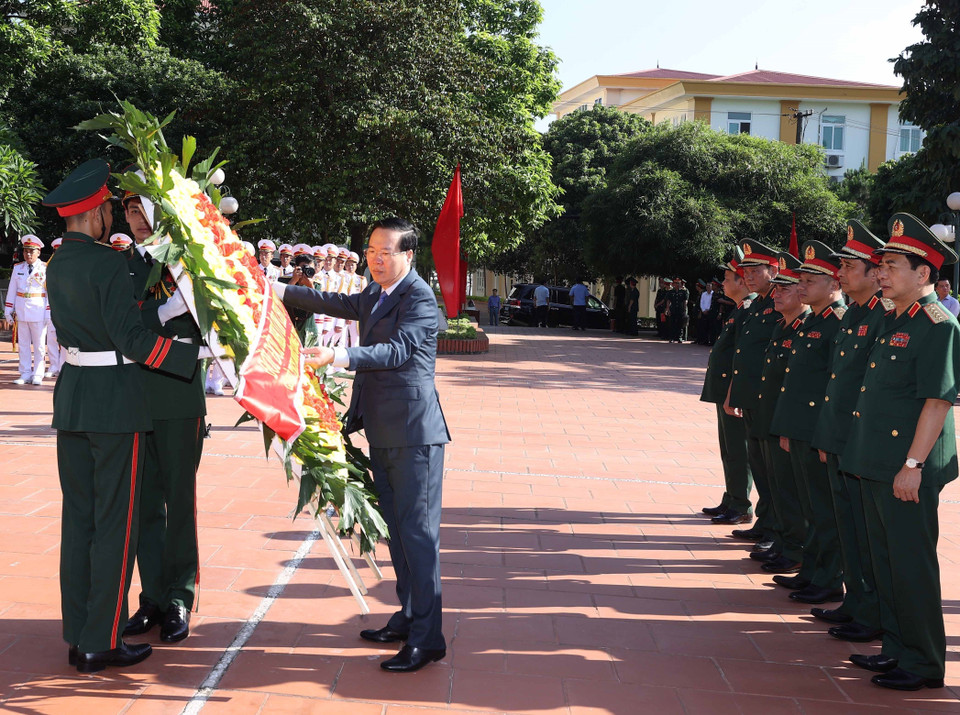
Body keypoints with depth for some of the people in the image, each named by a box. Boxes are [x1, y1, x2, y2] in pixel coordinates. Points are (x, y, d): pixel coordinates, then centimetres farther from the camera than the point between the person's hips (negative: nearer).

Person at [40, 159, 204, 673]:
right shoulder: (108, 262, -15)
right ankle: (100, 644, 4)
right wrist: (197, 353, -16)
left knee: (78, 517, 12)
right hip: (114, 403, -8)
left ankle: (76, 637, 18)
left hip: (72, 396, 8)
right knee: (115, 522, 0)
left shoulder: (58, 264, 11)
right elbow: (130, 339, -19)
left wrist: (163, 313, 17)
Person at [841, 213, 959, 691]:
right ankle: (896, 648, 28)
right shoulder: (892, 322, 14)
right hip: (877, 463, 9)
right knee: (885, 560, 16)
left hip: (908, 469, -9)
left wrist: (913, 464, -22)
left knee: (911, 563, -1)